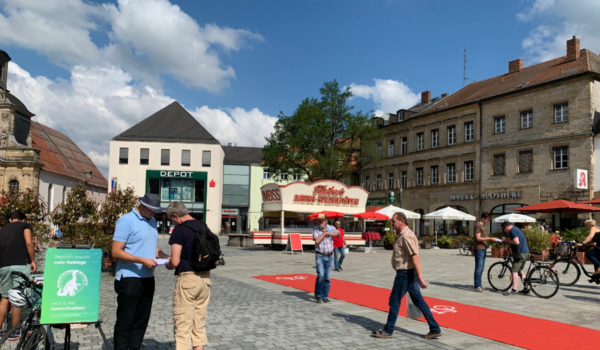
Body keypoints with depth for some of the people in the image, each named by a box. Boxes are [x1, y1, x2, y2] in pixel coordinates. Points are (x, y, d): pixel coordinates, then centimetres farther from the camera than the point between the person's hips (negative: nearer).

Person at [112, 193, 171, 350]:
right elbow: (116, 252, -15)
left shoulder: (152, 221, 13)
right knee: (125, 321, 2)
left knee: (141, 321, 14)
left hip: (148, 279, 7)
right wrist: (142, 260, -23)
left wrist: (167, 258, 4)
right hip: (129, 279, -7)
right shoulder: (126, 221, -11)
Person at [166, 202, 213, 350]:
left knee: (182, 325, 2)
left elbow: (175, 261, -16)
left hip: (187, 278, -7)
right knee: (200, 324, 14)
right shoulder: (205, 228, 9)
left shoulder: (180, 230, -12)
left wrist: (168, 266, 5)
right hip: (205, 278, 7)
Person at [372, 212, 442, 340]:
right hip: (408, 273, 10)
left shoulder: (406, 236, -18)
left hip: (405, 273, -10)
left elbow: (415, 257, -24)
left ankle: (388, 331, 12)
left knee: (394, 301, 1)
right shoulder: (402, 235, 14)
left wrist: (420, 278, -28)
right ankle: (435, 329, 16)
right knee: (419, 301, 12)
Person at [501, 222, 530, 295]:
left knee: (514, 271, -10)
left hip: (520, 253, -10)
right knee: (520, 271, 19)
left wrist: (507, 240, -11)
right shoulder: (515, 229, 20)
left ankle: (514, 289, -13)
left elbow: (516, 242, -23)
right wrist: (507, 241, 14)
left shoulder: (512, 230, -12)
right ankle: (525, 288, 24)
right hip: (525, 253, 10)